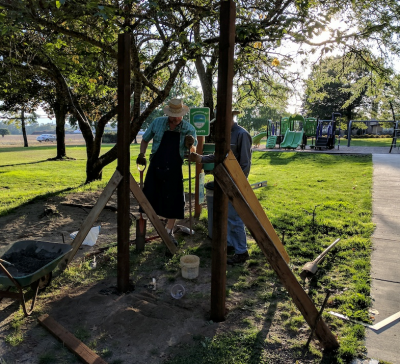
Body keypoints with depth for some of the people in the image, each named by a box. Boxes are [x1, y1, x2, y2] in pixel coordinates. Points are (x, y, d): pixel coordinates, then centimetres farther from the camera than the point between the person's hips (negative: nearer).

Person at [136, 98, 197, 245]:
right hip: (155, 167, 0)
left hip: (174, 170, 1)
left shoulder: (189, 129, -2)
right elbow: (145, 140, 11)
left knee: (174, 201, 6)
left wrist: (191, 145, -18)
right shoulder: (158, 122, -2)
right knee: (148, 199, 3)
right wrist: (142, 154, -6)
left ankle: (169, 232, 26)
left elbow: (193, 152, 4)